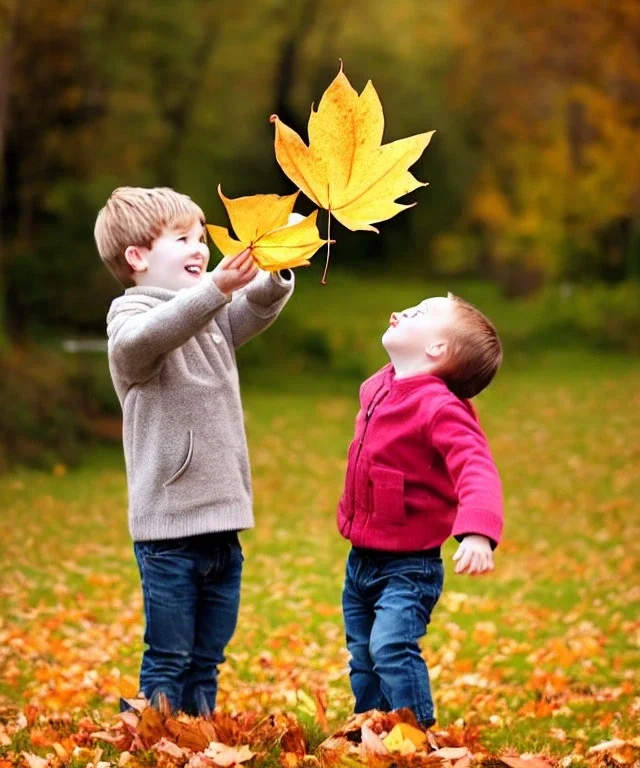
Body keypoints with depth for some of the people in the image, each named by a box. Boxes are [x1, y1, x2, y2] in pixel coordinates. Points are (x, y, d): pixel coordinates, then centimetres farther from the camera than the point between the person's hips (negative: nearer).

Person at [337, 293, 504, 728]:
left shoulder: (440, 407, -23)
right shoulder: (378, 388, 4)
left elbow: (476, 469, -36)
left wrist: (478, 531, -53)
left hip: (408, 566, -8)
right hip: (361, 561, 9)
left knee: (392, 647, -23)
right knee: (363, 659, 16)